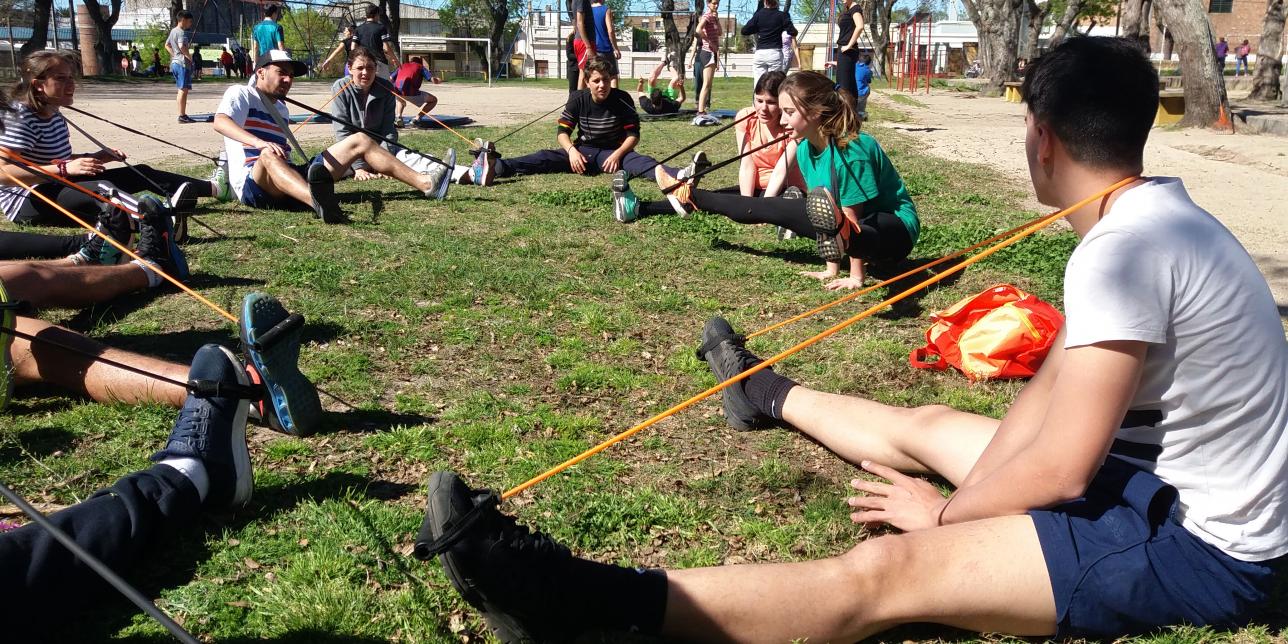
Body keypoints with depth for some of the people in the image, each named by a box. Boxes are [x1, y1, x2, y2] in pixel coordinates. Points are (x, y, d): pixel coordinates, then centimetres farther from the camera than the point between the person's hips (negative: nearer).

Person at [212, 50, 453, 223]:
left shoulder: (281, 109, 27)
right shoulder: (240, 93, 3)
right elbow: (220, 121, -18)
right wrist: (261, 143, -35)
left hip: (291, 186, 7)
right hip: (252, 184, -7)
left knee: (359, 142, 2)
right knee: (268, 155, -43)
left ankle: (426, 183, -11)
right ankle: (319, 203, -75)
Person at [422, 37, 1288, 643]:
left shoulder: (1125, 252, -27)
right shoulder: (1154, 213, 6)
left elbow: (1060, 471, -27)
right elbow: (1052, 392, 5)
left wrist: (944, 516, -10)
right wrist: (969, 498, -4)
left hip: (1197, 546, -9)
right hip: (1154, 470, 9)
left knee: (885, 572, -23)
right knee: (928, 425, 22)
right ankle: (770, 396, 49)